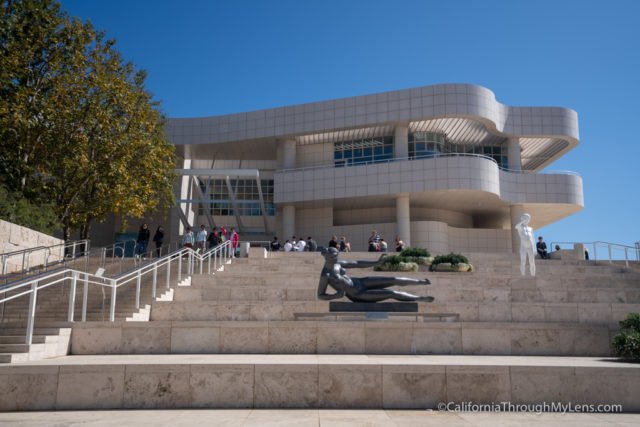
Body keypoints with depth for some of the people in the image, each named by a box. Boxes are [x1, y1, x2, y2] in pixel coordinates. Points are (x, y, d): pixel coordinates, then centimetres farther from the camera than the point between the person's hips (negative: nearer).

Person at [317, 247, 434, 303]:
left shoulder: (337, 264, -4)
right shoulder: (325, 275, -24)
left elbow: (357, 264, 2)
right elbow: (320, 295, -16)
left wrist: (377, 262, 0)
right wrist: (336, 295, -32)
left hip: (360, 283, 7)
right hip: (358, 295, -7)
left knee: (394, 280, 1)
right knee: (392, 293, -10)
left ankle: (421, 281, 22)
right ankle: (421, 298, 9)